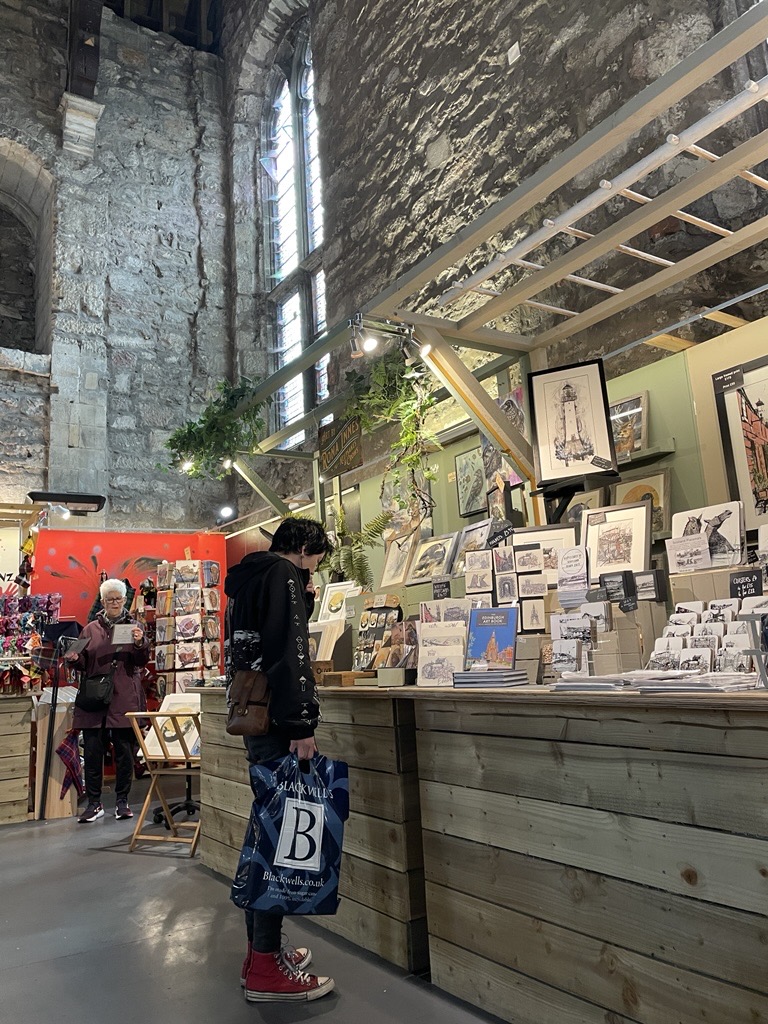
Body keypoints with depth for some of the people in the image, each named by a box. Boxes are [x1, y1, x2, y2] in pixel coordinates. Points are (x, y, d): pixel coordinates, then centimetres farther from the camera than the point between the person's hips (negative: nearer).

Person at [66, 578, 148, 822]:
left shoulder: (134, 627, 8)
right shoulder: (91, 629, 12)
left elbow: (143, 661, -2)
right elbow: (84, 664, 12)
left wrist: (140, 643, -21)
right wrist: (74, 658, -9)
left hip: (124, 700, -1)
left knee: (124, 751, 2)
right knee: (92, 751, 1)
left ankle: (122, 801, 15)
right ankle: (94, 803, 13)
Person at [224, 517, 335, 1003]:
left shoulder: (248, 580, 21)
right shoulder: (283, 572, -9)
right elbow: (288, 651, -20)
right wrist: (301, 725, -22)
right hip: (278, 722, -10)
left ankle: (262, 948, 25)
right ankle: (267, 967, 2)